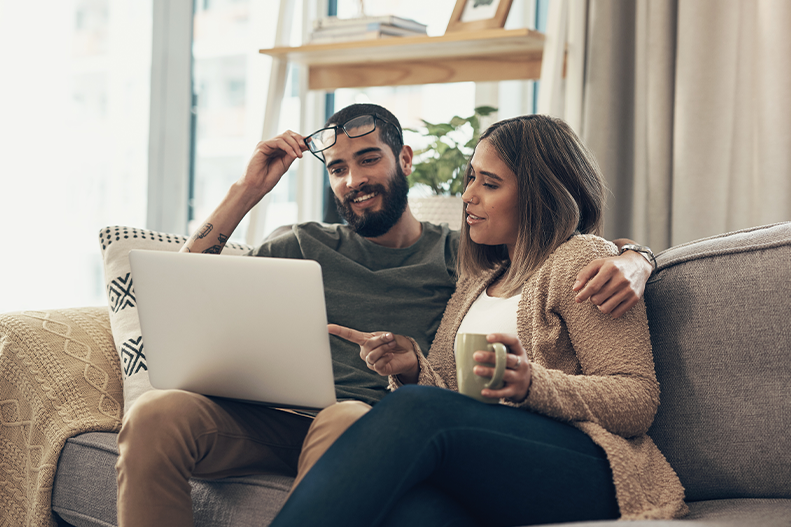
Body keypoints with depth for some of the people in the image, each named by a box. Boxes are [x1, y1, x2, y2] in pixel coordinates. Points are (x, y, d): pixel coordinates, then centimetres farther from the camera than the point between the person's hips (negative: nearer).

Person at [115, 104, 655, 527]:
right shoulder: (306, 247, 22)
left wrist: (629, 263, -12)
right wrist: (248, 190, 10)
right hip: (278, 419, 3)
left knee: (345, 419, -40)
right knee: (155, 414, -27)